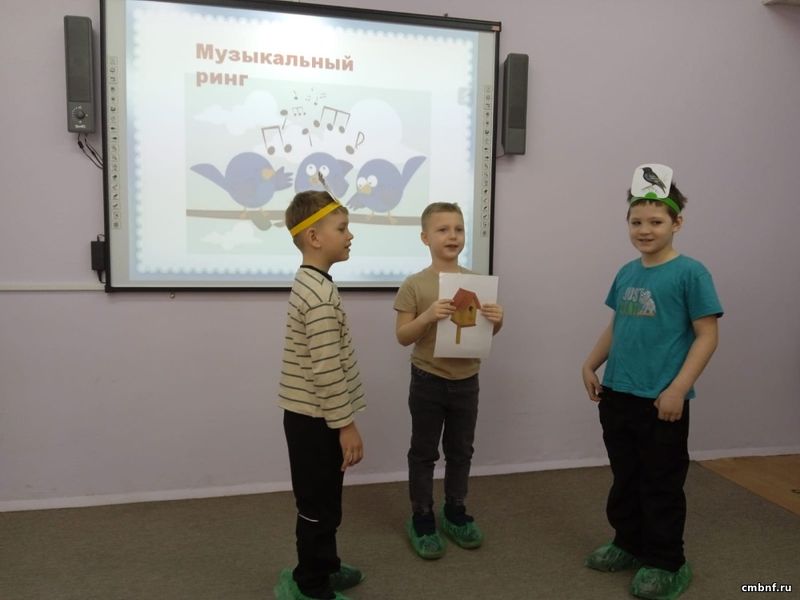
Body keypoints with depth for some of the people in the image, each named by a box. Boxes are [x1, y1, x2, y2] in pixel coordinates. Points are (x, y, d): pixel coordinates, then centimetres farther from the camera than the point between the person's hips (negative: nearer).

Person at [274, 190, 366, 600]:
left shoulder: (308, 283, 10)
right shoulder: (322, 294, -23)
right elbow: (327, 370, -24)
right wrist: (346, 425, -17)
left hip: (309, 415, 10)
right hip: (316, 419, -10)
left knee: (322, 501, 22)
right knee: (318, 505, 5)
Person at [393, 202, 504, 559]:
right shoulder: (415, 285, -11)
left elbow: (487, 331, 8)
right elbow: (403, 337, -11)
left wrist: (497, 321, -14)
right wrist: (428, 316, -28)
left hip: (466, 379, 4)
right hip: (429, 380, -3)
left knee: (461, 450, 17)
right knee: (424, 452, 9)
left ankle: (455, 512, 36)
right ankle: (421, 518, 25)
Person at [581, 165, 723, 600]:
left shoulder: (690, 273, -11)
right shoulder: (626, 273, 7)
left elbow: (707, 335, -12)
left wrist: (678, 389, -17)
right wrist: (591, 365, 9)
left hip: (661, 402, -6)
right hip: (617, 395, 6)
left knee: (661, 485, 7)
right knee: (624, 478, 18)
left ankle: (667, 564, 25)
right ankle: (629, 544, 36)